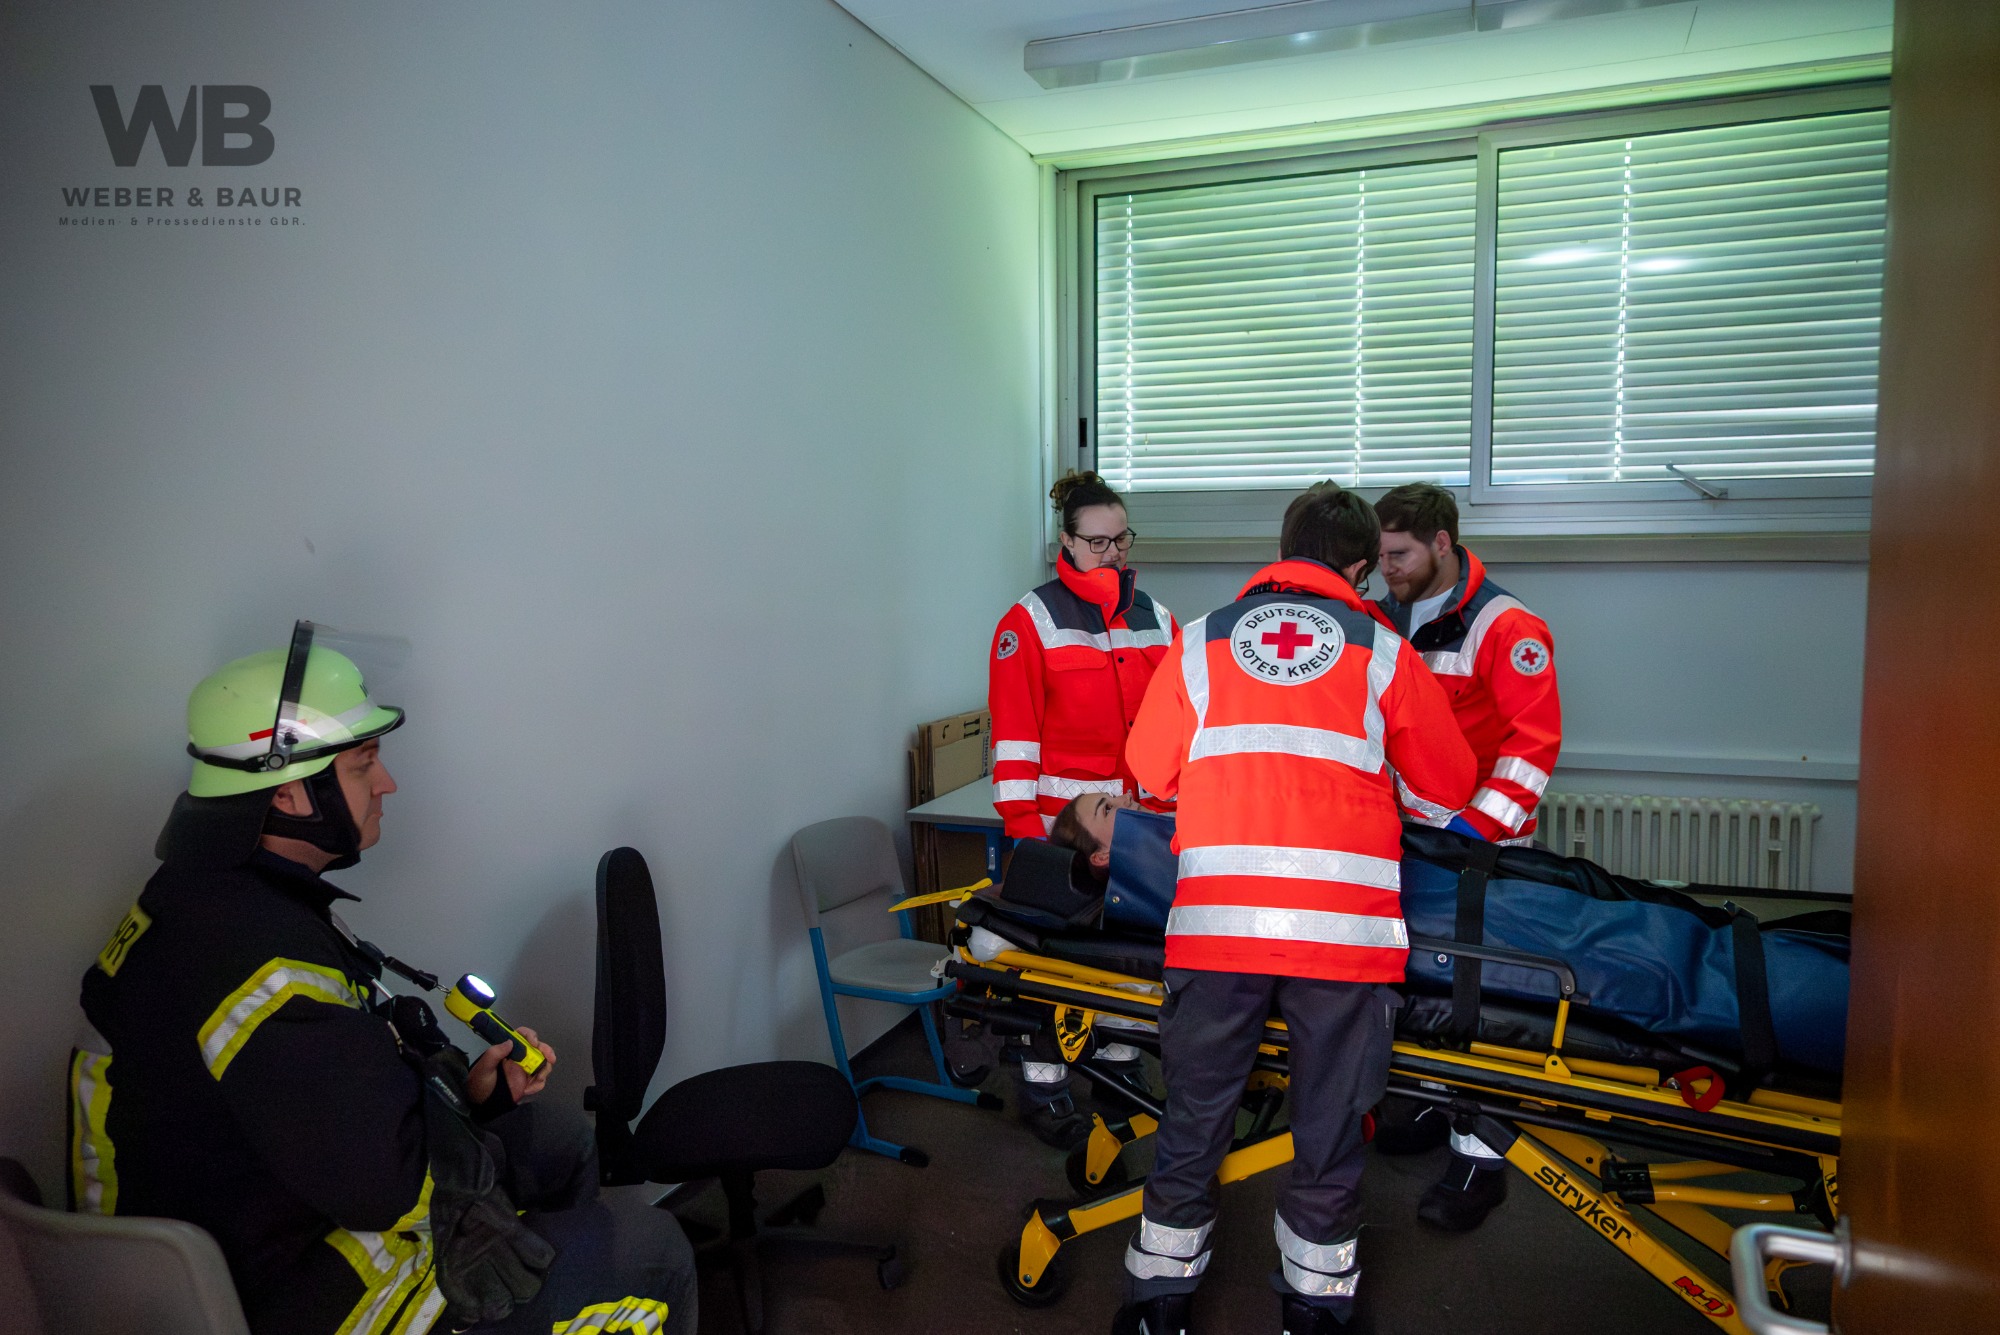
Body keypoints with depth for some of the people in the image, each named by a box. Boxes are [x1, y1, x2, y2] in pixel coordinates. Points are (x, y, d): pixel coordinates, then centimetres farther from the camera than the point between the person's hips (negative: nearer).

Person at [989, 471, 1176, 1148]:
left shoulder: (1156, 621, 11)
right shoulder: (1030, 622, -5)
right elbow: (1014, 732, -9)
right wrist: (1021, 824, -13)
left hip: (1138, 818, 5)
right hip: (1060, 818, -5)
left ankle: (1119, 1060, 30)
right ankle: (1042, 1087, 14)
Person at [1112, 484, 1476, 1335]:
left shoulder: (1198, 641, 10)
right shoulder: (1384, 651, 8)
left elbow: (1152, 770, 16)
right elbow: (1447, 787, 16)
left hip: (1215, 921, 1)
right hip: (1346, 929, -1)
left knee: (1194, 1119, 14)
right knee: (1329, 1130, 15)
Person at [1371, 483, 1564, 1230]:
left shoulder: (1506, 628, -11)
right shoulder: (1388, 622, 10)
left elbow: (1535, 740, -16)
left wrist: (1480, 824, -22)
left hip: (1478, 839, -6)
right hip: (1406, 831, 7)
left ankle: (1479, 1159, 5)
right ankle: (1439, 1105, 31)